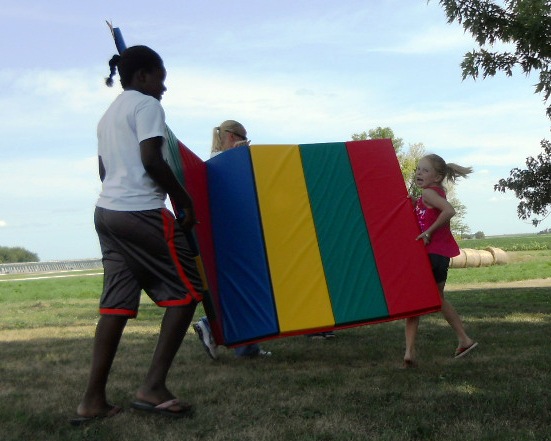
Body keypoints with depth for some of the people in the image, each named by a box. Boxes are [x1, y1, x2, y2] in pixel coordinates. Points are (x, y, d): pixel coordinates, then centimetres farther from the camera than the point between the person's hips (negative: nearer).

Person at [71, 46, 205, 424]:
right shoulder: (147, 106, -4)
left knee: (116, 301, 6)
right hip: (141, 212, -9)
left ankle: (93, 400, 5)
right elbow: (152, 161, -15)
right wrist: (185, 200, -6)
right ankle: (153, 387, -6)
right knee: (186, 291, -1)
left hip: (106, 211, 9)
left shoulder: (108, 115, 23)